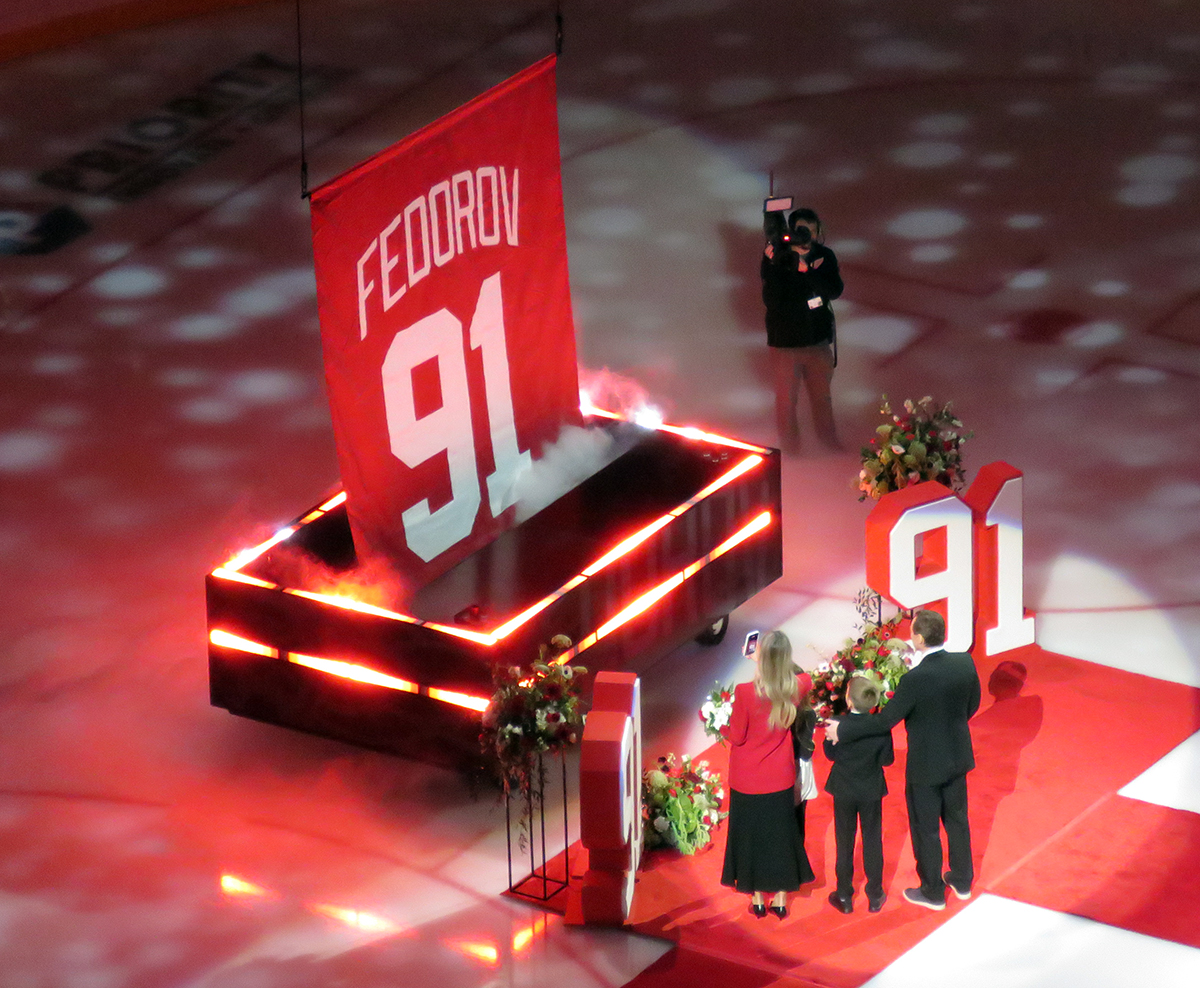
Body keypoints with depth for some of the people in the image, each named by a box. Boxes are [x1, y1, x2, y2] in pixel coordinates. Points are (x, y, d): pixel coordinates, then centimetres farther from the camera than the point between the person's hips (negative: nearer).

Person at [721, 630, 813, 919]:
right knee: (780, 835, 15)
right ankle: (781, 898, 21)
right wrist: (779, 665, 25)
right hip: (779, 779, 3)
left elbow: (736, 737, -14)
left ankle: (757, 899, 19)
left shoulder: (745, 692, -23)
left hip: (747, 780, -3)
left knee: (750, 836, 12)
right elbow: (808, 682, 17)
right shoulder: (793, 689, -10)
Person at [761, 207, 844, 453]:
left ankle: (829, 440, 41)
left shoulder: (824, 256, -8)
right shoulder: (776, 257, -16)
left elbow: (834, 291, -21)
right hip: (785, 342, -3)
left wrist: (805, 270, -31)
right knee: (786, 398, 10)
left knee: (822, 394, 21)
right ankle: (790, 448, 29)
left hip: (818, 340, 3)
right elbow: (771, 300, -24)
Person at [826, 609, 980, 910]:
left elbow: (885, 720, -23)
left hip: (926, 765, -6)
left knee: (926, 828, 13)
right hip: (958, 757, 6)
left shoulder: (915, 679, -30)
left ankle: (933, 892, 27)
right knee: (956, 818, 24)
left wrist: (842, 731, -13)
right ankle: (961, 880, 39)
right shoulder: (965, 663, -12)